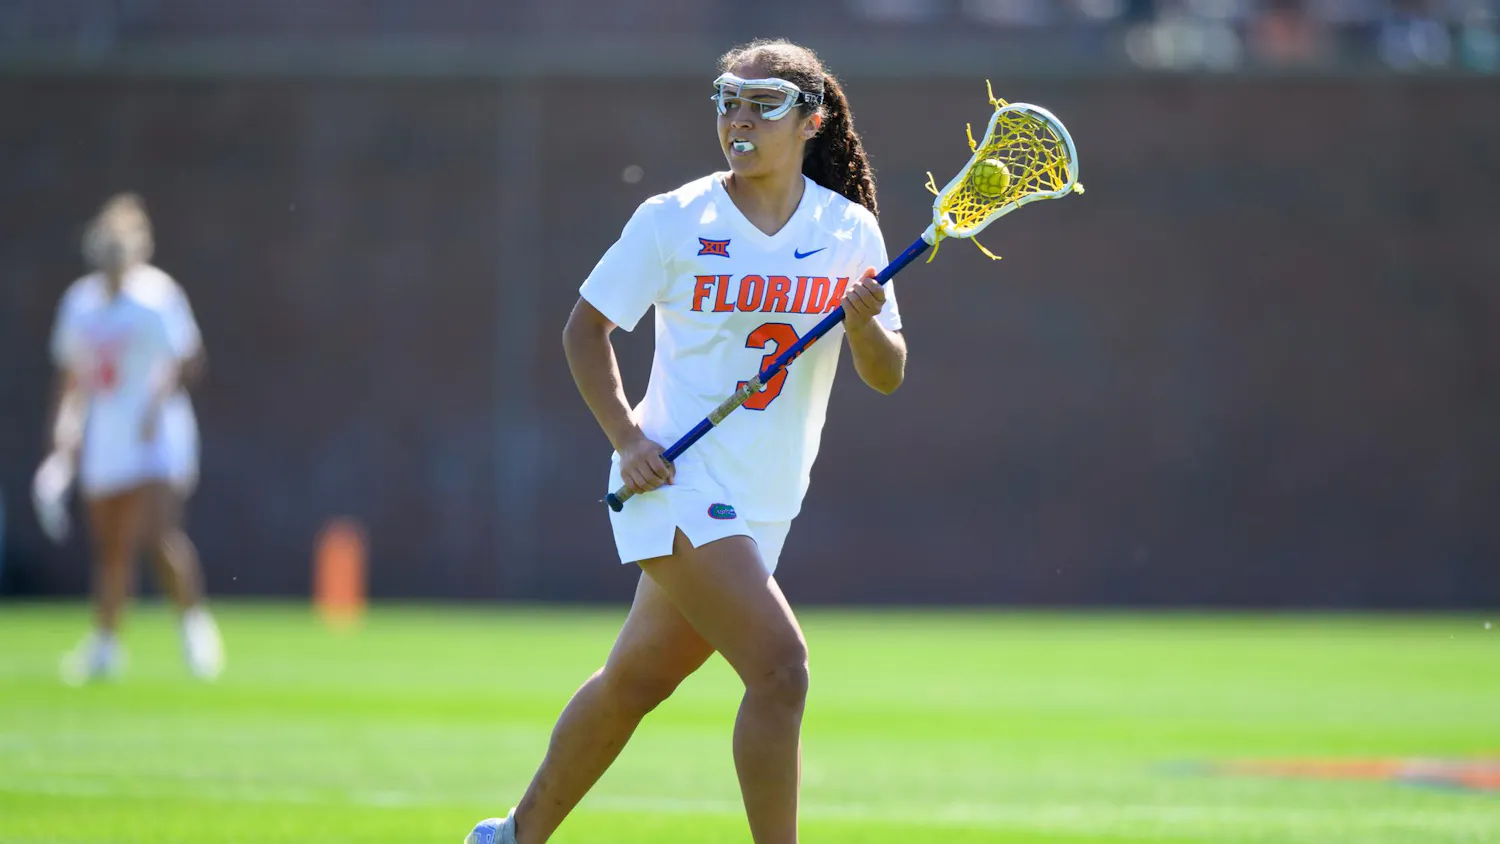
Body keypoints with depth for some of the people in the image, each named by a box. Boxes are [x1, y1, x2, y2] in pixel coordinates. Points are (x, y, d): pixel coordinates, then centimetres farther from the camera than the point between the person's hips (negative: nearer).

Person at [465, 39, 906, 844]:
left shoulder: (851, 231, 2)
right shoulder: (673, 220, -6)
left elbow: (887, 377, 3)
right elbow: (584, 329, 1)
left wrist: (864, 324, -19)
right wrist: (628, 437, -11)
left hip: (763, 502, 5)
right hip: (677, 481, -5)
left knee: (635, 680, 17)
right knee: (780, 665, -20)